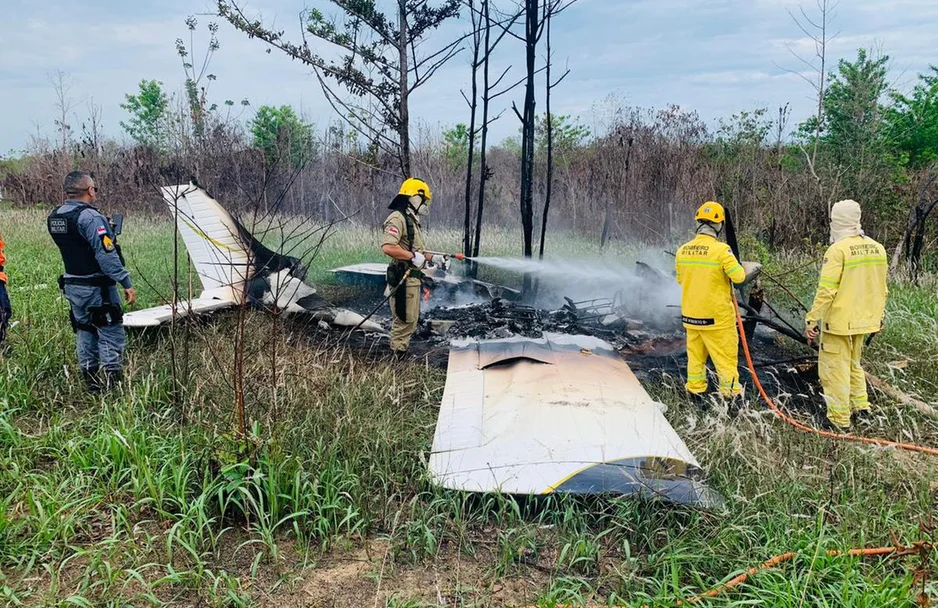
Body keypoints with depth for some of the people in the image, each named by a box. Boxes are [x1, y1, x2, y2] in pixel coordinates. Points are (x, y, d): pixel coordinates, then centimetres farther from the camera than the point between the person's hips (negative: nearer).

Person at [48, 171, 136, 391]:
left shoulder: (54, 217, 8)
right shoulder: (90, 217, -19)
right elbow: (106, 254, -24)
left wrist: (105, 231, 17)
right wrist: (126, 282, -23)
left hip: (72, 286, 8)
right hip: (97, 288, -8)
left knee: (84, 332, 17)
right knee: (111, 335, -1)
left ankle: (90, 382, 24)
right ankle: (112, 383, -1)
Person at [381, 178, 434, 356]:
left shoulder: (413, 220, 19)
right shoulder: (397, 218, -14)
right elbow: (388, 247, -28)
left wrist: (434, 258, 17)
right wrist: (413, 256, -23)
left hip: (413, 279, 10)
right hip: (402, 279, -10)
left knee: (411, 321, 16)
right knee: (403, 320, -6)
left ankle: (401, 353, 26)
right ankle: (396, 359, 1)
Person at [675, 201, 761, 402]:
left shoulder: (683, 250, 1)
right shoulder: (721, 250, -17)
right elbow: (740, 277, -16)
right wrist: (753, 267, 3)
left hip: (690, 315, 6)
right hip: (716, 316, -6)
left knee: (695, 354, 16)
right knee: (726, 356, 5)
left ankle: (695, 392, 24)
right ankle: (731, 393, 11)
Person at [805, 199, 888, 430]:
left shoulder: (838, 250, -17)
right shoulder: (877, 248, 5)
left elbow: (826, 291, -20)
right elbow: (881, 288, 13)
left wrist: (812, 320, -15)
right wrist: (879, 316, 23)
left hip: (839, 322, -8)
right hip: (864, 320, 8)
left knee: (836, 368, 2)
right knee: (853, 363, 24)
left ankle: (839, 419, 8)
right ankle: (860, 406, 29)